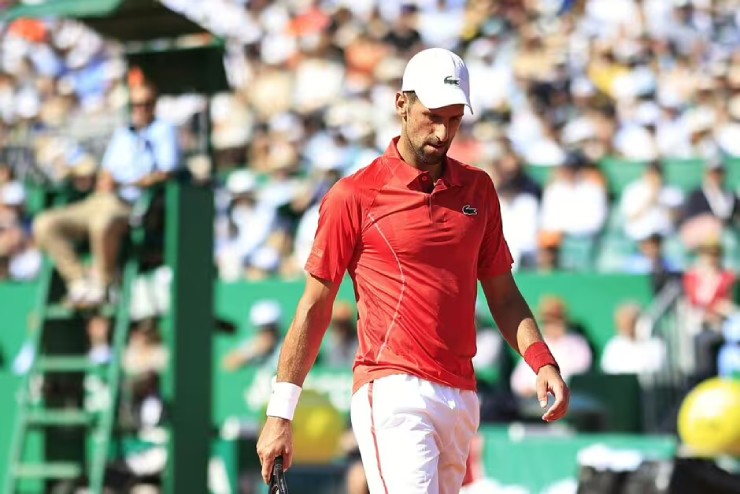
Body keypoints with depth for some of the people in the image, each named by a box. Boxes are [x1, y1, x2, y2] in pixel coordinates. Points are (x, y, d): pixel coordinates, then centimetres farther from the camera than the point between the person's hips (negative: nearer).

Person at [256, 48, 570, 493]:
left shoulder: (479, 189, 14)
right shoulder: (355, 196, -1)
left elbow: (502, 293, 19)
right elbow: (315, 308, 1)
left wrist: (542, 362, 2)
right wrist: (280, 414, -1)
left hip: (461, 399, 6)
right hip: (392, 393, -6)